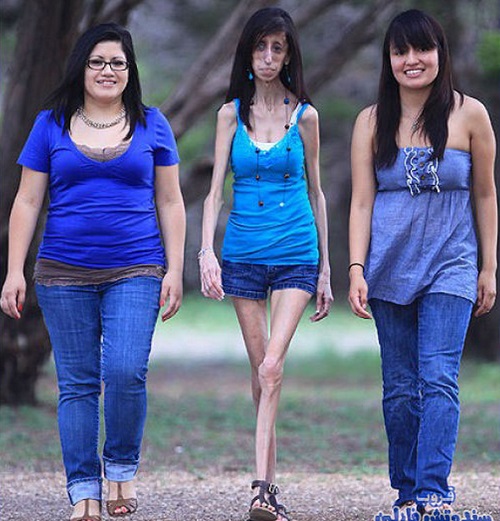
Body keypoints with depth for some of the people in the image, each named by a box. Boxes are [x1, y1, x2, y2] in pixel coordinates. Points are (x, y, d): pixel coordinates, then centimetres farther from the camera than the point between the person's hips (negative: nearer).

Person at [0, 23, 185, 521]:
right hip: (64, 274, 1)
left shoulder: (151, 124, 7)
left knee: (126, 372, -16)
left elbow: (170, 202, 10)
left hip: (135, 271, -1)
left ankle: (122, 465, 8)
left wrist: (175, 270, 3)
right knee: (76, 384, 2)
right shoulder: (52, 124, 6)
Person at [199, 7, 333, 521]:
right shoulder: (231, 114, 5)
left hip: (296, 252, -2)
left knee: (272, 367, -16)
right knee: (260, 371, 6)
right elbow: (215, 190, 0)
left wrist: (325, 267, 8)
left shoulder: (304, 116, 3)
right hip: (244, 251, 2)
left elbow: (315, 193, 9)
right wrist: (207, 251, -14)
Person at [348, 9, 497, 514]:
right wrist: (356, 271, -5)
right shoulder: (372, 121, 5)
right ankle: (406, 492, 13)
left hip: (450, 266, -2)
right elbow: (362, 202, 4)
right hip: (390, 267, 2)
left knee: (438, 378, -14)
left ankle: (434, 492, -18)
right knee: (399, 386, 5)